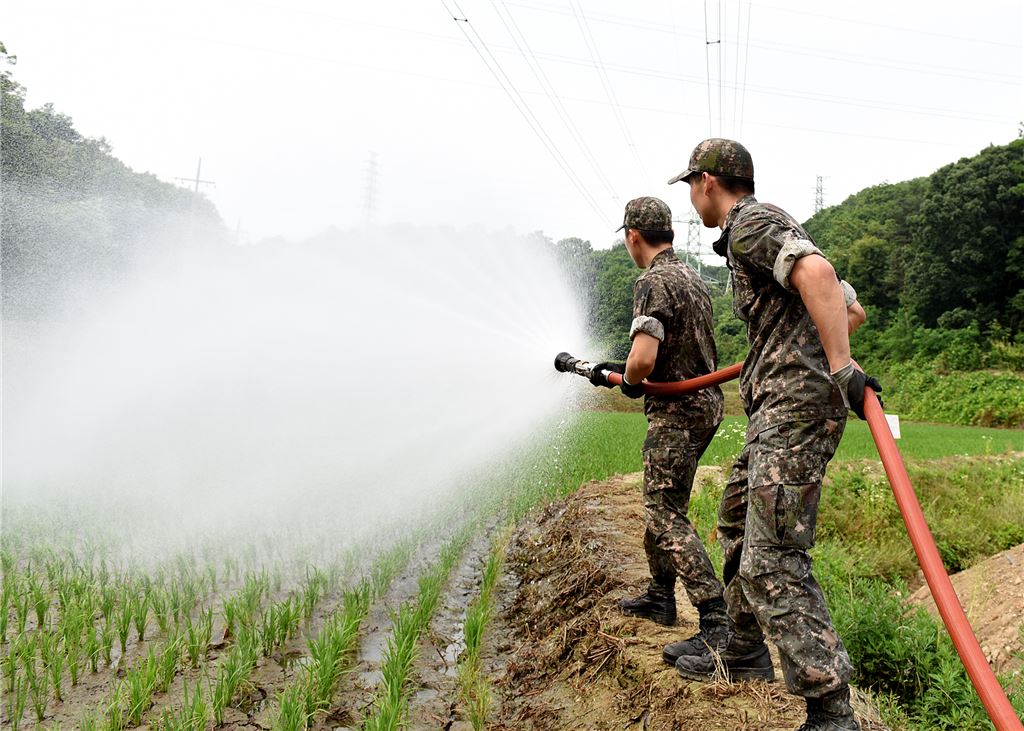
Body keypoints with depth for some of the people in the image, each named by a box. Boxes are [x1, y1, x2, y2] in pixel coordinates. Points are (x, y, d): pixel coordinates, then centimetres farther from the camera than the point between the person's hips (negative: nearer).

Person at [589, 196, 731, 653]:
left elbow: (643, 360, -29)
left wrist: (630, 382, -6)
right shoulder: (693, 278, 14)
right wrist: (618, 370, 22)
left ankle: (717, 623, -6)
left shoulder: (653, 283, -17)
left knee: (667, 516, -6)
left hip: (676, 412, -10)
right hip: (705, 404, 10)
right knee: (660, 504, 19)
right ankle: (660, 597, 32)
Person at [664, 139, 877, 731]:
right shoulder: (772, 231, 25)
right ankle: (745, 652, 35)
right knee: (737, 520, 21)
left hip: (796, 404, -11)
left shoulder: (750, 223, -5)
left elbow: (816, 271, -26)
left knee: (772, 560, -14)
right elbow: (853, 309, 27)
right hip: (781, 406, 11)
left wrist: (841, 366, -30)